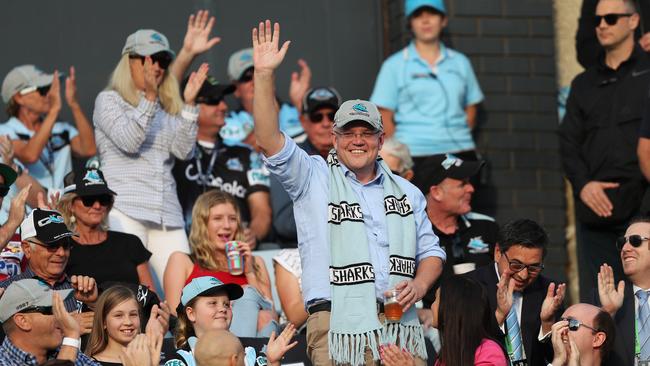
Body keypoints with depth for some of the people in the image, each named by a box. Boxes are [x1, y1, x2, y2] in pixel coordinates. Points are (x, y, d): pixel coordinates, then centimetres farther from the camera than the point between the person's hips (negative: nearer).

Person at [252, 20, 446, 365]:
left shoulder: (406, 192, 20)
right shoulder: (313, 178, 9)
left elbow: (430, 251, 23)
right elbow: (270, 142, -6)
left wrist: (418, 286, 1)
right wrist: (264, 75, -15)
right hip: (338, 325, -3)